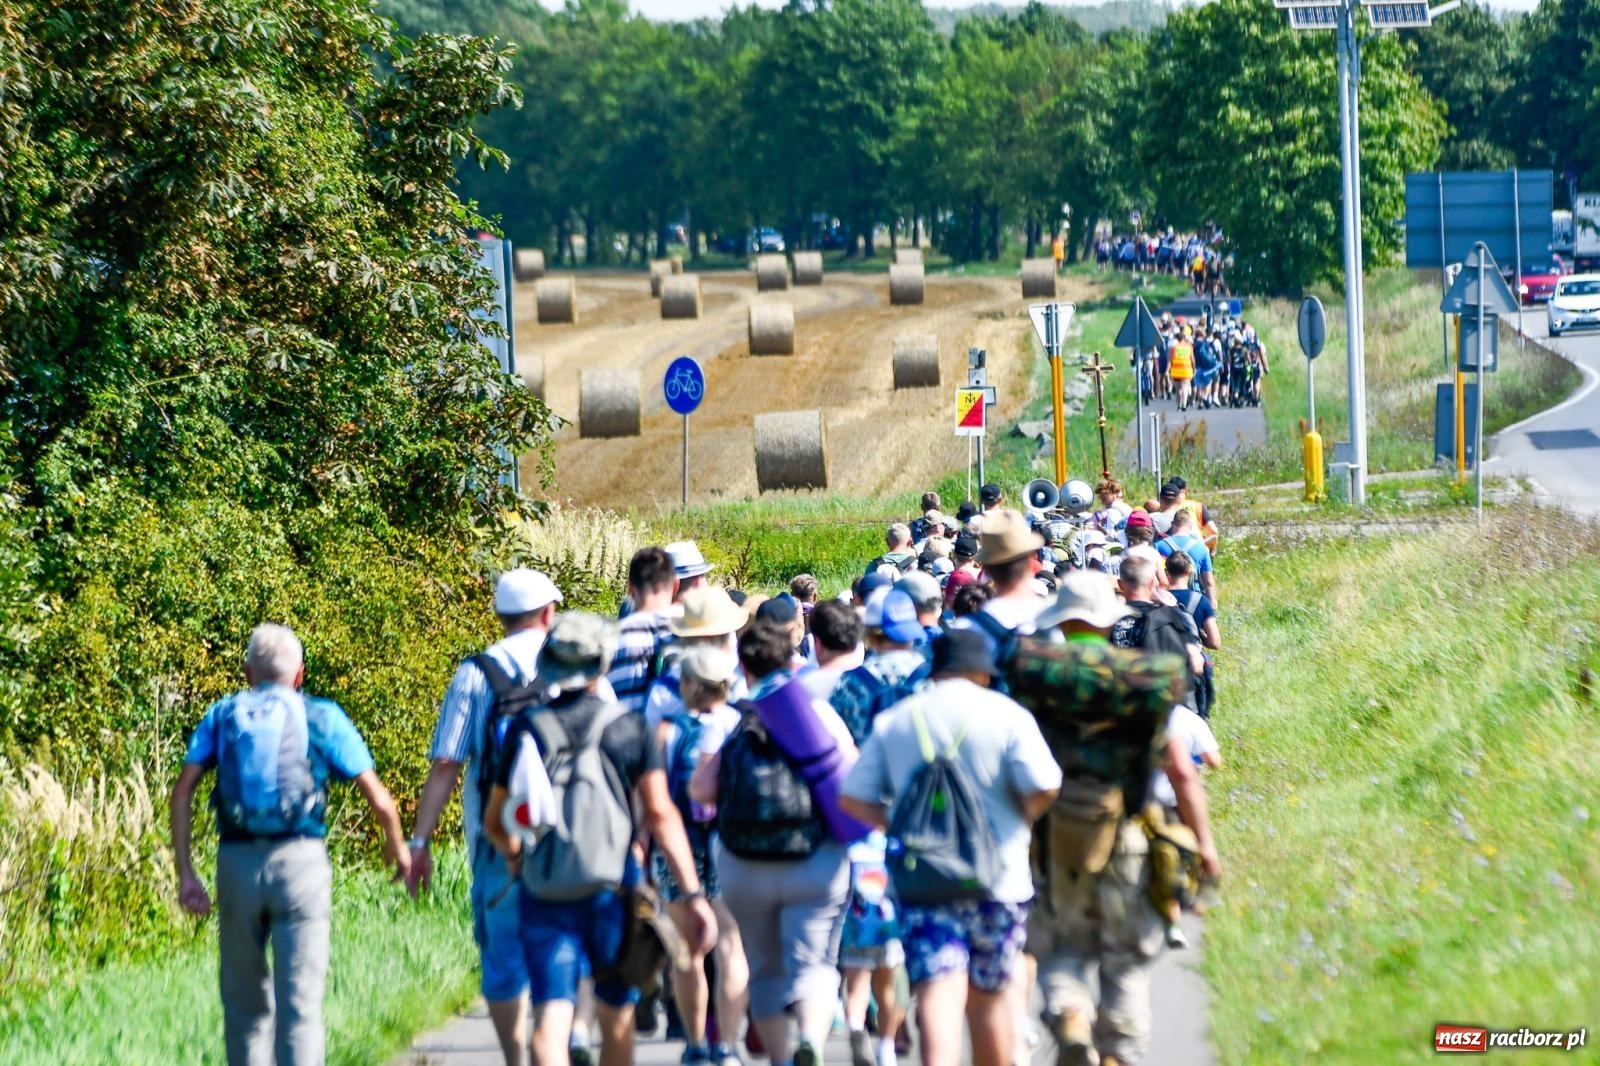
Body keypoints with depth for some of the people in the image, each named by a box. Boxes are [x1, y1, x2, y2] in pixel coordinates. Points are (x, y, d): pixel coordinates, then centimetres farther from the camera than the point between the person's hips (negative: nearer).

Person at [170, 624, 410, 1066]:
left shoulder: (222, 715, 14)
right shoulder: (322, 716, 10)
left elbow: (183, 791, 1)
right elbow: (379, 799, 6)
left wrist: (184, 873, 1)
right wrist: (397, 847, 25)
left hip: (238, 860, 2)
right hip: (300, 861, -2)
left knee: (244, 1001, 14)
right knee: (300, 1000, -4)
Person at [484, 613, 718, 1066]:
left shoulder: (526, 731, -1)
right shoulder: (630, 730, -3)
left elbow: (496, 823, 7)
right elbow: (662, 815, -8)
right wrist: (693, 894, -6)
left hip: (544, 895, 0)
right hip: (613, 893, 0)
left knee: (550, 1023, -6)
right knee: (616, 1018, 18)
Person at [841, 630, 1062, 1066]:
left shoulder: (894, 721, 7)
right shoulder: (1006, 715, -3)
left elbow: (853, 799, 4)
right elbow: (1044, 787, -14)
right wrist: (1020, 819, 6)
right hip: (997, 879, 0)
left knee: (939, 997, -10)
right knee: (989, 995, 15)